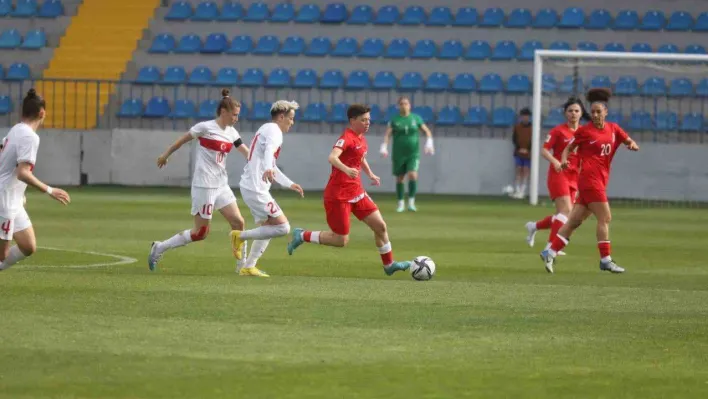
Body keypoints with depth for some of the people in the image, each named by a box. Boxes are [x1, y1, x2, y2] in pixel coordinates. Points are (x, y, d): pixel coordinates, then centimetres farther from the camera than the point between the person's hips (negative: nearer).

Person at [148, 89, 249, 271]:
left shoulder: (232, 133, 7)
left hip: (221, 186, 7)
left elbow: (248, 154, 6)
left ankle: (243, 265, 8)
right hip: (204, 186, -7)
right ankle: (159, 248, 10)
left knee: (238, 223, -1)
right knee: (200, 233, -3)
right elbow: (181, 141, 0)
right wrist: (165, 155, 11)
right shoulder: (205, 127, -12)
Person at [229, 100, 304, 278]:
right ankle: (241, 236, -6)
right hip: (256, 189, -11)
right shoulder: (273, 131, -9)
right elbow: (269, 150, -33)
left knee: (267, 227, 22)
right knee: (282, 227, -14)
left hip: (249, 186, 11)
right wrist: (268, 169, -52)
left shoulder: (266, 129, 24)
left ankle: (248, 267, 21)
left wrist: (290, 184, 38)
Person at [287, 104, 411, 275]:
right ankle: (302, 236, 14)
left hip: (356, 192, 9)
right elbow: (332, 157, -35)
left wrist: (370, 174, 19)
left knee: (380, 226, 5)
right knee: (341, 240, -4)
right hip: (339, 195, -9)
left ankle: (389, 265, 20)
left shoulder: (361, 139, 11)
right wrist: (347, 170, -53)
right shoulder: (347, 138, -17)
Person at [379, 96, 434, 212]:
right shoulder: (394, 120, -1)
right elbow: (387, 134, -10)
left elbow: (427, 132, 9)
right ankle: (401, 204, 22)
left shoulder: (416, 118, 3)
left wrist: (429, 143, -7)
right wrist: (384, 147, -25)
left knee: (413, 175, -19)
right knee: (399, 179, 7)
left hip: (413, 154, 0)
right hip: (398, 154, 0)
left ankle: (411, 203, -12)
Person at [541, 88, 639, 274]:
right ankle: (605, 260, -5)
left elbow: (630, 142, 15)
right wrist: (564, 160, -16)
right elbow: (569, 148, 4)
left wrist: (632, 145, -8)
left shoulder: (613, 129, 11)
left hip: (601, 180, 6)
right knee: (605, 218, -9)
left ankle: (550, 253, 8)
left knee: (575, 220, 5)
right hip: (589, 178, -6)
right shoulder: (585, 131, -2)